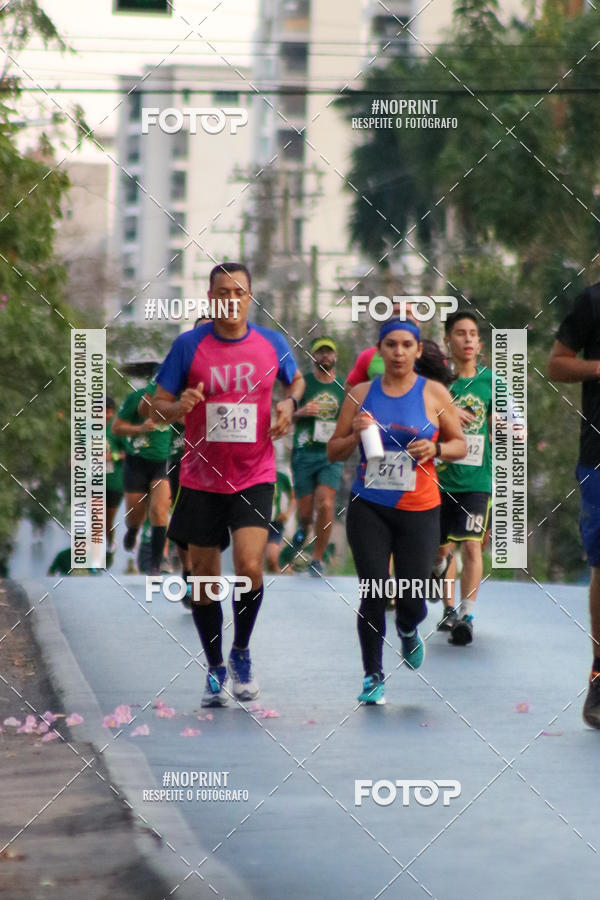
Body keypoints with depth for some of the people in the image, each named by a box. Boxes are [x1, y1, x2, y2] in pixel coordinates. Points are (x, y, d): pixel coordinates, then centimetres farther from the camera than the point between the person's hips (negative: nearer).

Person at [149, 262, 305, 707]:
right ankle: (216, 670, 21)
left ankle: (241, 653, 8)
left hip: (254, 477, 0)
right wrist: (179, 406, -24)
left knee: (249, 566, -17)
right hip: (201, 479, 0)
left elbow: (296, 379, 21)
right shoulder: (189, 345, -4)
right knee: (205, 579, 5)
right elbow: (158, 406, -1)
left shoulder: (272, 343, 1)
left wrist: (290, 402, -1)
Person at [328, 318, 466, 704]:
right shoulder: (361, 394, 4)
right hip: (369, 508, 1)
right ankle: (373, 676, 11)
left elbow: (460, 445, 7)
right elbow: (334, 452, 9)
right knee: (372, 594, -5)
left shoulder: (434, 393, 0)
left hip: (419, 510, -1)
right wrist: (355, 434, -11)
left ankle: (408, 630, 33)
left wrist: (435, 448, -14)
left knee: (412, 600, -4)